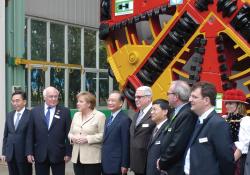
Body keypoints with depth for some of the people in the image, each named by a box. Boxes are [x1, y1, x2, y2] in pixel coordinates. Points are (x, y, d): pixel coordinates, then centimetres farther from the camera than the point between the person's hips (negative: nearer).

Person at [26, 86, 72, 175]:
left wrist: (68, 153, -4)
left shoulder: (65, 112, 1)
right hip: (40, 155, 1)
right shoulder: (35, 111, 5)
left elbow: (68, 134, 0)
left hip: (58, 155, -1)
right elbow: (30, 134, 5)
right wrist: (29, 152, -1)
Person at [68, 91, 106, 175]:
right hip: (77, 157, 6)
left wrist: (87, 139, -19)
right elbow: (70, 133, 19)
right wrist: (72, 137, -4)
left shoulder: (99, 116, -5)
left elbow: (103, 135, -12)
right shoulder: (76, 115, 15)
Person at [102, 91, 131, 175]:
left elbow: (126, 144, -15)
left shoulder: (125, 119, -13)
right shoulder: (108, 119, 15)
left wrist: (124, 165, -15)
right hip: (105, 164, 8)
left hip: (116, 165, -8)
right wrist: (103, 161, 12)